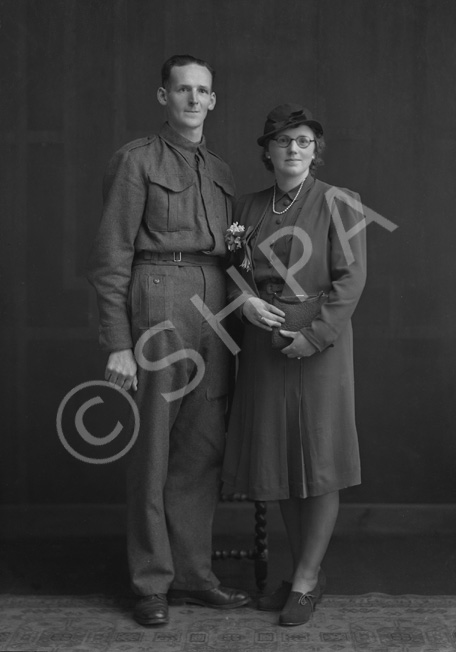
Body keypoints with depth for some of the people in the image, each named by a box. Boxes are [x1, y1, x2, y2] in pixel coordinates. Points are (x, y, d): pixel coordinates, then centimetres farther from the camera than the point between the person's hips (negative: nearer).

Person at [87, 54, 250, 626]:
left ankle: (192, 574, 18)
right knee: (152, 448, 0)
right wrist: (117, 344, -12)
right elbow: (111, 257, -6)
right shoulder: (136, 161, -1)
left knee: (203, 448, 8)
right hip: (158, 305, -6)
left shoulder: (219, 172, 18)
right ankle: (151, 584, 10)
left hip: (214, 309, 6)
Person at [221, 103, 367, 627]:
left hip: (317, 347, -5)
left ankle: (306, 582, 10)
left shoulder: (340, 204, -4)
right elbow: (233, 269, 11)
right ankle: (305, 574, 22)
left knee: (320, 464, -1)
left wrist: (315, 333, -18)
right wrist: (245, 301, -10)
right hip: (263, 347, 5)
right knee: (279, 463, 9)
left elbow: (350, 279, -10)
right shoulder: (248, 207, 10)